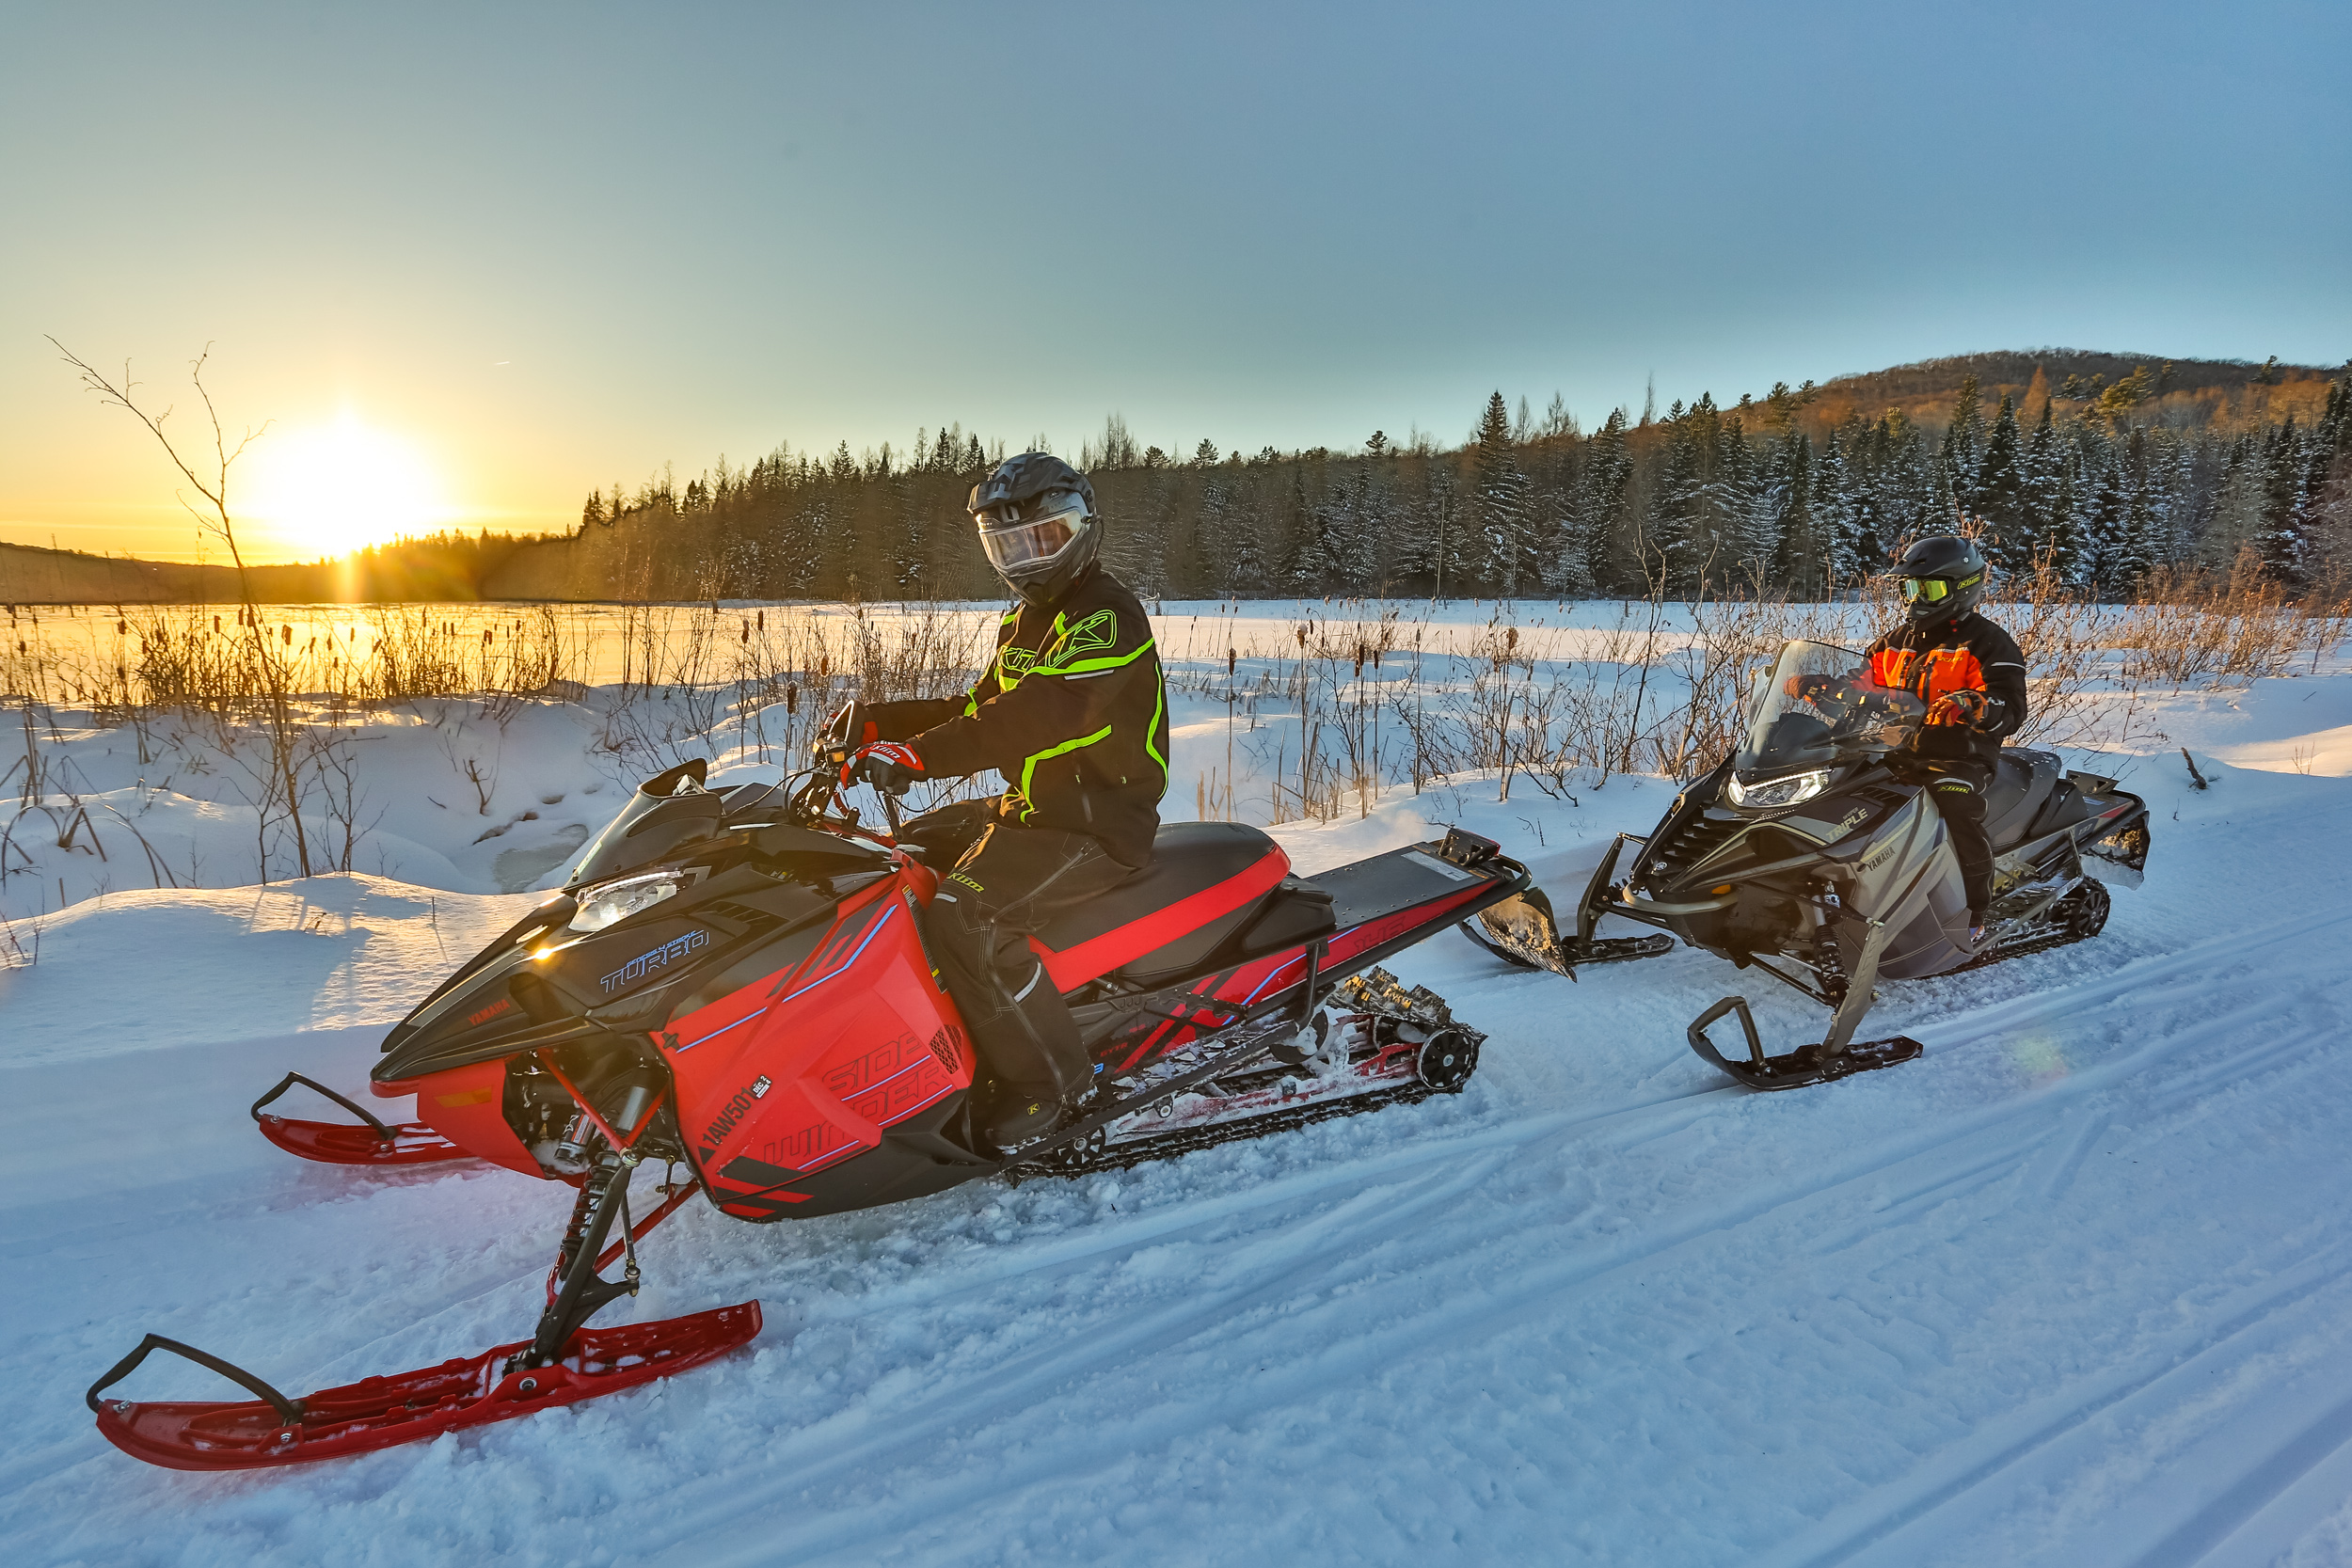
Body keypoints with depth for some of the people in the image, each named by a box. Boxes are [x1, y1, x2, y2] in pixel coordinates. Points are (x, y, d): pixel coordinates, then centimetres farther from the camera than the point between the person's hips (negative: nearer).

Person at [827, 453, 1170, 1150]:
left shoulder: (1106, 616, -16)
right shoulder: (1027, 621, 17)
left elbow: (1035, 717, -31)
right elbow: (977, 710, 18)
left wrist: (915, 755, -38)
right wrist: (879, 719, 4)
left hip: (1098, 824, -10)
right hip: (1033, 807, 10)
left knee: (964, 912, -28)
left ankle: (1045, 1073, -15)